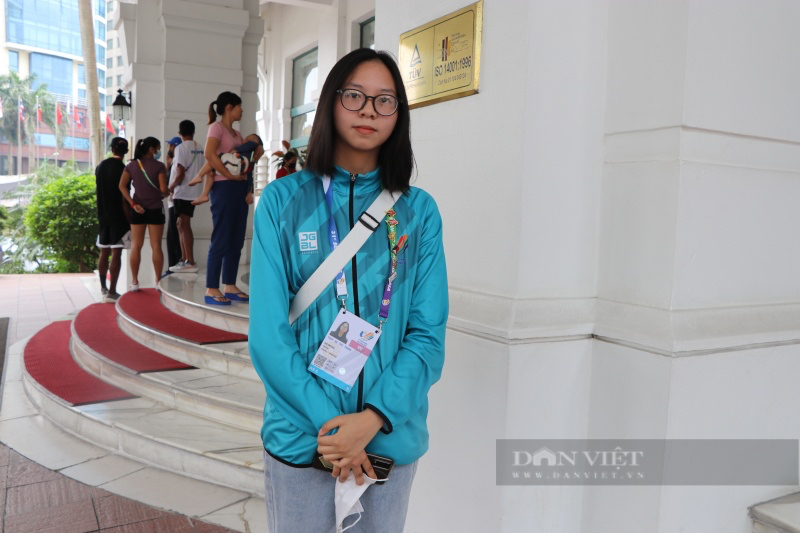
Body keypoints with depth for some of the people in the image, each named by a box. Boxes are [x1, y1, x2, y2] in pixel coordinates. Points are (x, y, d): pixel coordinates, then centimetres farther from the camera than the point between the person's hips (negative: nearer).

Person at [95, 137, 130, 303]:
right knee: (116, 254, -6)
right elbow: (124, 197, -13)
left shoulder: (100, 167, 9)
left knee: (104, 252, 15)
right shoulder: (123, 169, -11)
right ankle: (111, 292, -9)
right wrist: (130, 219, -8)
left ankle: (103, 287, 27)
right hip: (118, 216, -6)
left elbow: (100, 190, 17)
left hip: (103, 215, 6)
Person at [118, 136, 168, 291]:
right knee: (156, 246, 3)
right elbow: (163, 189, -13)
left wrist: (132, 203, -6)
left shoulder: (131, 165, 5)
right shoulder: (159, 166, -7)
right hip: (155, 209, -3)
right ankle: (158, 281, 7)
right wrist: (164, 194, 10)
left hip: (138, 209, 3)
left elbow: (122, 186, -4)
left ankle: (134, 282, 8)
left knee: (136, 246, 7)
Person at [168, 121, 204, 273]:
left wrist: (171, 188, -4)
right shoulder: (200, 149, 9)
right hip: (193, 192, 8)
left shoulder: (181, 148, -12)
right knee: (182, 225, 14)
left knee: (184, 226, -5)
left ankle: (190, 262, -6)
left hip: (182, 192, -8)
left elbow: (180, 174, -17)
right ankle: (184, 259, 17)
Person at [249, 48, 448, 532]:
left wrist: (372, 418, -17)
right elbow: (268, 332, -8)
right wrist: (327, 422, -15)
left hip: (392, 435, 2)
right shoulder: (283, 200, -5)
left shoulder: (419, 211, -2)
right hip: (301, 434, -1)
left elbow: (429, 333, -5)